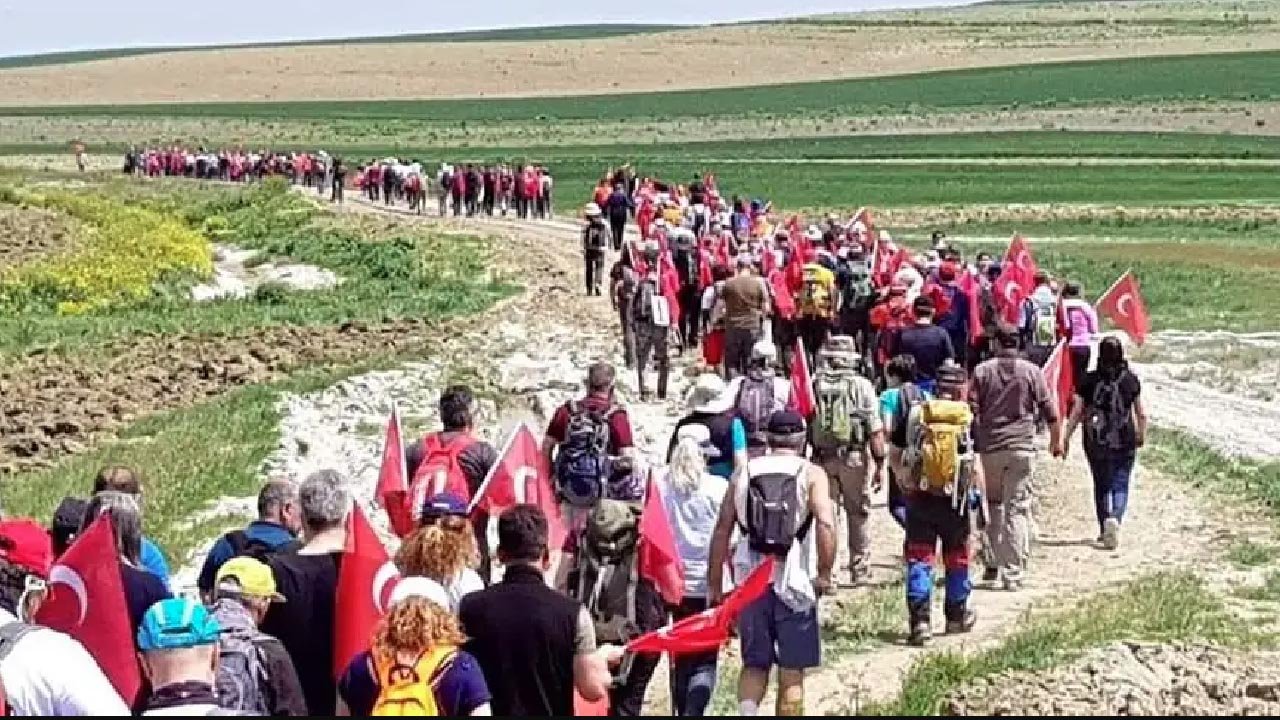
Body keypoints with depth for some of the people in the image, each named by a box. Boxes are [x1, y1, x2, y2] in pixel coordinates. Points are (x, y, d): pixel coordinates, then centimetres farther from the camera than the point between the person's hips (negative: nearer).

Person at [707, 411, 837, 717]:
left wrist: (715, 583, 9)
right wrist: (824, 573, -9)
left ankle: (746, 712, -11)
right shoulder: (811, 474, -1)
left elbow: (722, 530, 4)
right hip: (794, 582, -3)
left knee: (755, 664, 14)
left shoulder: (744, 474, 8)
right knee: (792, 670, 9)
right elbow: (826, 524, -17)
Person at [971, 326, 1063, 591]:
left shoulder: (982, 371, 2)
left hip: (989, 447, 1)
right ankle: (1013, 574, -7)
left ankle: (993, 564, 14)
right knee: (1018, 509, -1)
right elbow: (1049, 411, 2)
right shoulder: (1031, 371, 0)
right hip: (1022, 448, -1)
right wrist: (1056, 440, 16)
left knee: (992, 503, 18)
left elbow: (972, 410, 0)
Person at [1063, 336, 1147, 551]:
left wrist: (1066, 437, 3)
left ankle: (1105, 531, 21)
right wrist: (1141, 435, 19)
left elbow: (1077, 412, -5)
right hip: (1124, 442, -1)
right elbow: (1141, 413, 3)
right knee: (1120, 486, 2)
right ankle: (1114, 519, -25)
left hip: (1096, 442, 1)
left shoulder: (1089, 380, -4)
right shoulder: (1130, 379, -3)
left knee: (1101, 486, 15)